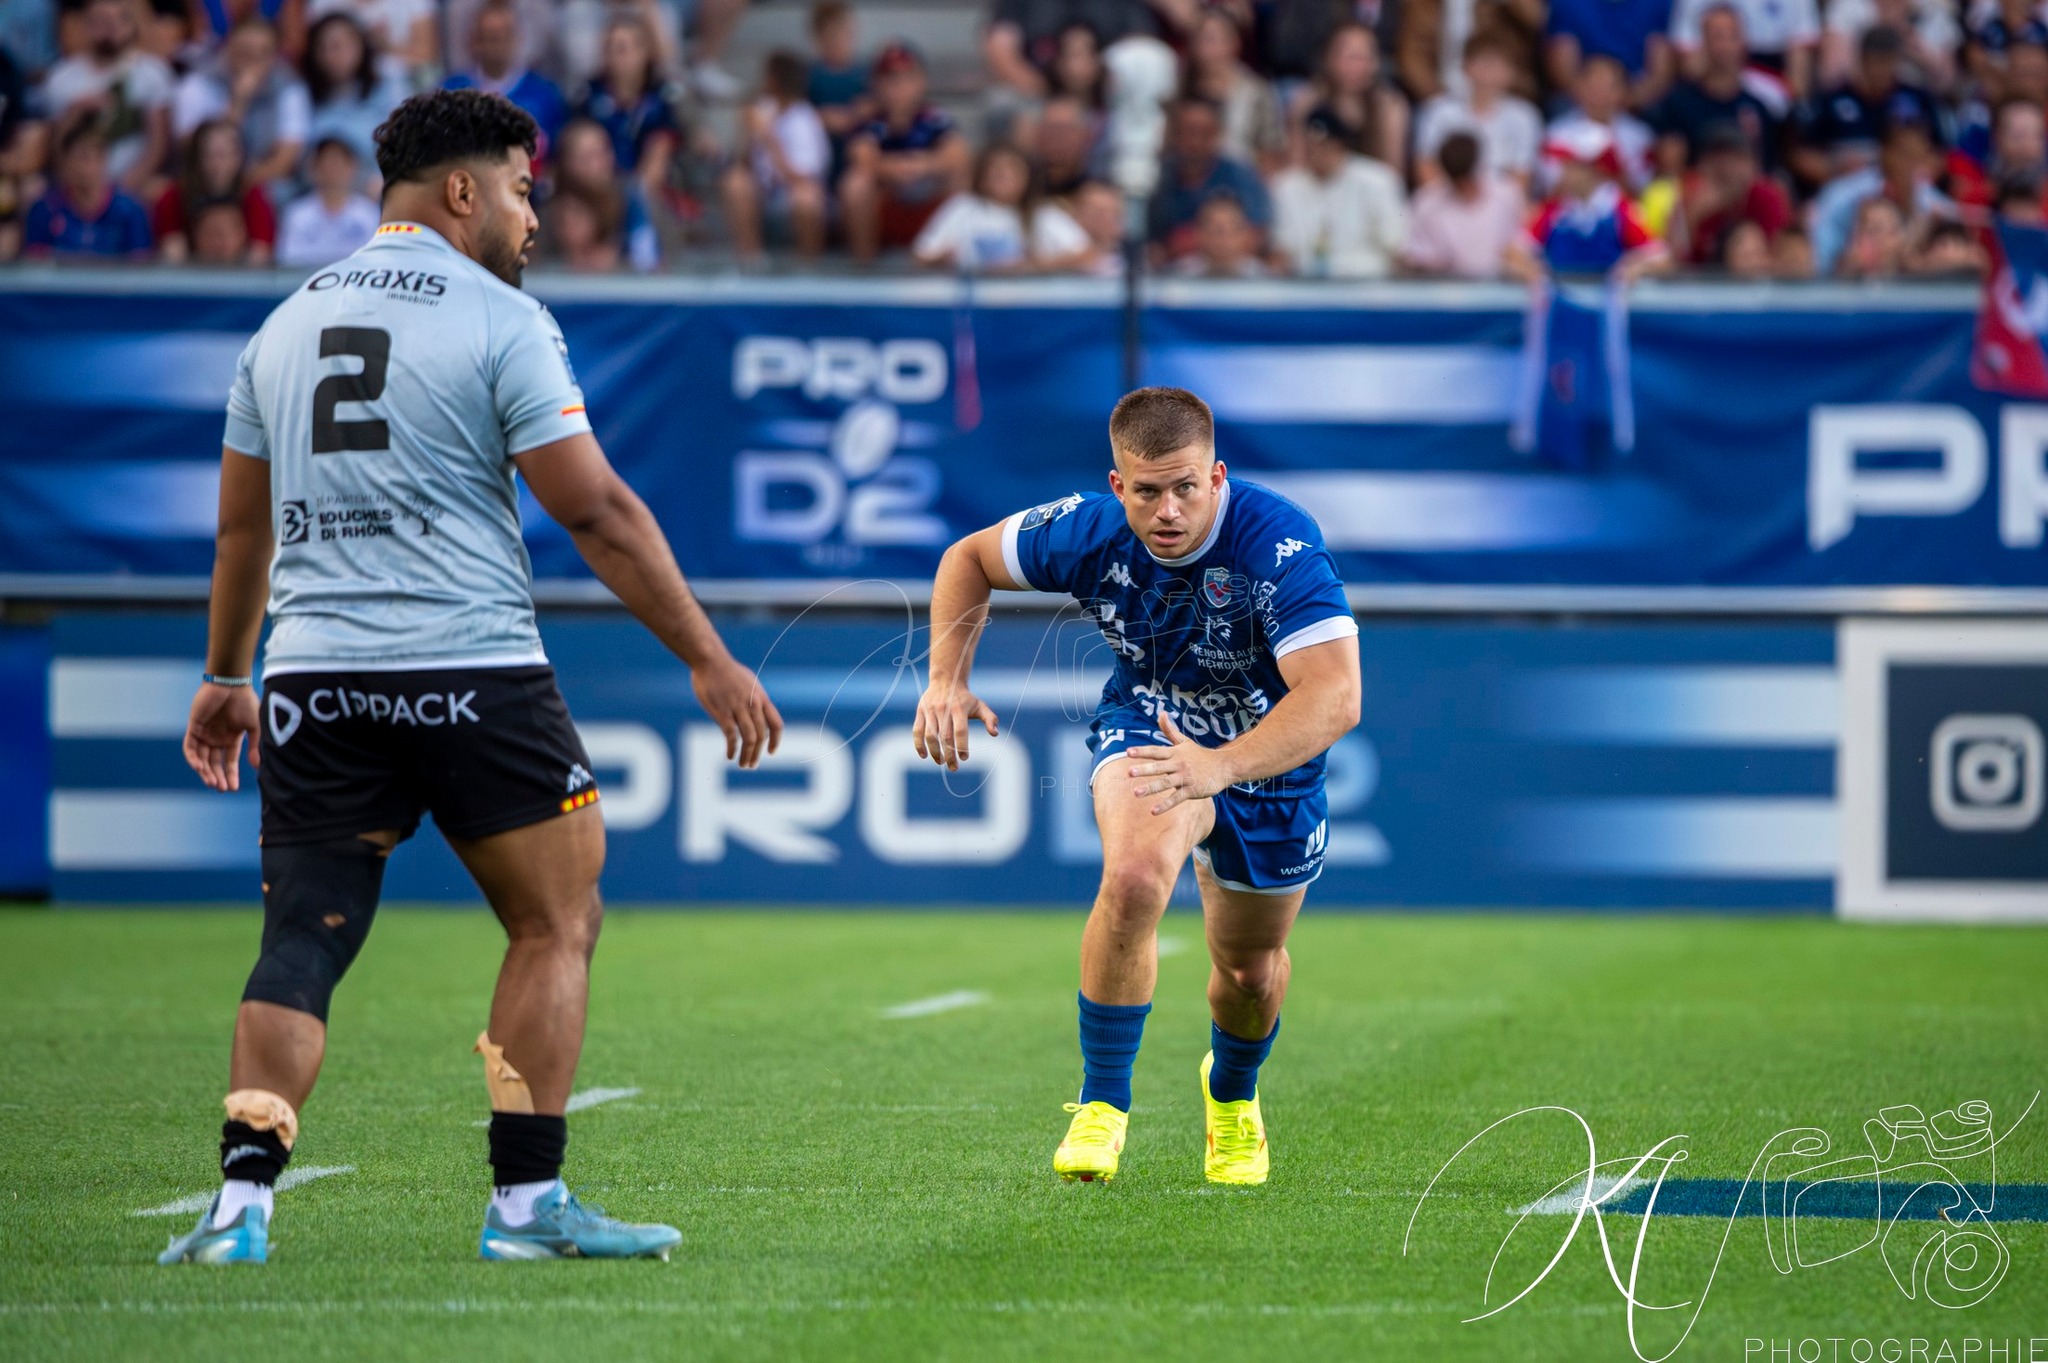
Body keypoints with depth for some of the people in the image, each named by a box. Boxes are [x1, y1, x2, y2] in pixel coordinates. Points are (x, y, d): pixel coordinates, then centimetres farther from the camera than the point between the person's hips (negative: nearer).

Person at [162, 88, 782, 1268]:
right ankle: (527, 1203, 2)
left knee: (301, 942, 5)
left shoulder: (286, 323, 15)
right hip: (473, 676, -5)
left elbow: (243, 524, 23)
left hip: (313, 683, 5)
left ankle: (242, 1201, -9)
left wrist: (225, 677, 35)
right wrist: (709, 659, -4)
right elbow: (595, 511, -8)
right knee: (557, 925, 7)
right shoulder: (500, 322, -4)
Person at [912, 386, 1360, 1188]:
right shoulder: (1089, 532, -24)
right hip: (1147, 725, 0)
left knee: (1252, 970, 15)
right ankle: (1102, 1104, -17)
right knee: (1135, 877, -32)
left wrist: (1221, 766, -59)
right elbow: (970, 558, -3)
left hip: (1269, 755, 0)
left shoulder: (1279, 545, -36)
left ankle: (1232, 1091, 52)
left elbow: (1334, 697, -45)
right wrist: (947, 678, -18)